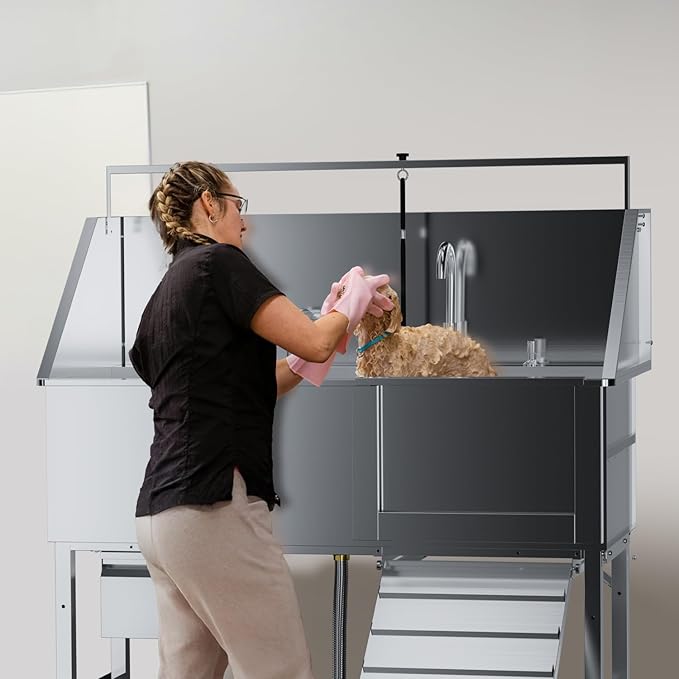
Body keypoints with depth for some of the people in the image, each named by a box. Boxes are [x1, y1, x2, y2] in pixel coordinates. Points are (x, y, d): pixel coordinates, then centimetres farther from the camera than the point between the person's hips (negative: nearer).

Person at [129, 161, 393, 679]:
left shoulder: (166, 293, 22)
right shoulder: (218, 262, -4)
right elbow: (315, 344, -10)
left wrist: (334, 319, 21)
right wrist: (354, 300, 11)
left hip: (160, 514, 9)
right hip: (214, 505, -9)